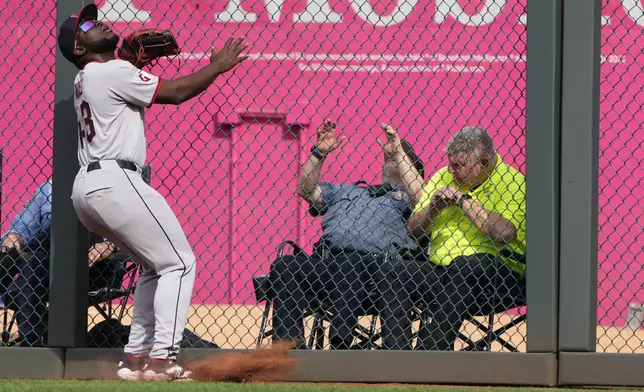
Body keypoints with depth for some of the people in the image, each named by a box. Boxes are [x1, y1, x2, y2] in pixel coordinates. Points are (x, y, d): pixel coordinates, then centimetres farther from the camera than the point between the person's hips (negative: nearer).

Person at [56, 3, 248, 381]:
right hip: (115, 180, -10)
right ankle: (161, 358, -16)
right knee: (178, 263, -6)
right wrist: (219, 66, 3)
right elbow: (176, 92, -8)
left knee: (155, 265, 21)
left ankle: (136, 356, 14)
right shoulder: (114, 72, -8)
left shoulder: (84, 80, 20)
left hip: (87, 187, 10)